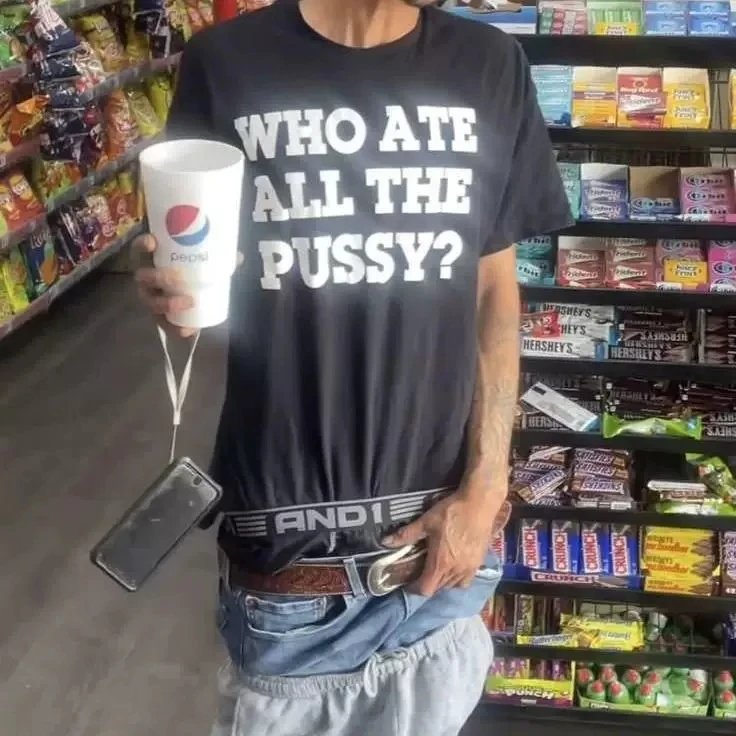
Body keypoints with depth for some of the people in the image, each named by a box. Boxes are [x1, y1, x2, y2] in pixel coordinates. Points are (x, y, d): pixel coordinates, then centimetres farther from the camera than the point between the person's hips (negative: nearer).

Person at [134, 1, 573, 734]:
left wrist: (486, 486, -3)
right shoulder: (224, 65, -8)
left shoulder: (489, 66, -2)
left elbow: (495, 293, 3)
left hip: (438, 533, 2)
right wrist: (174, 293, -23)